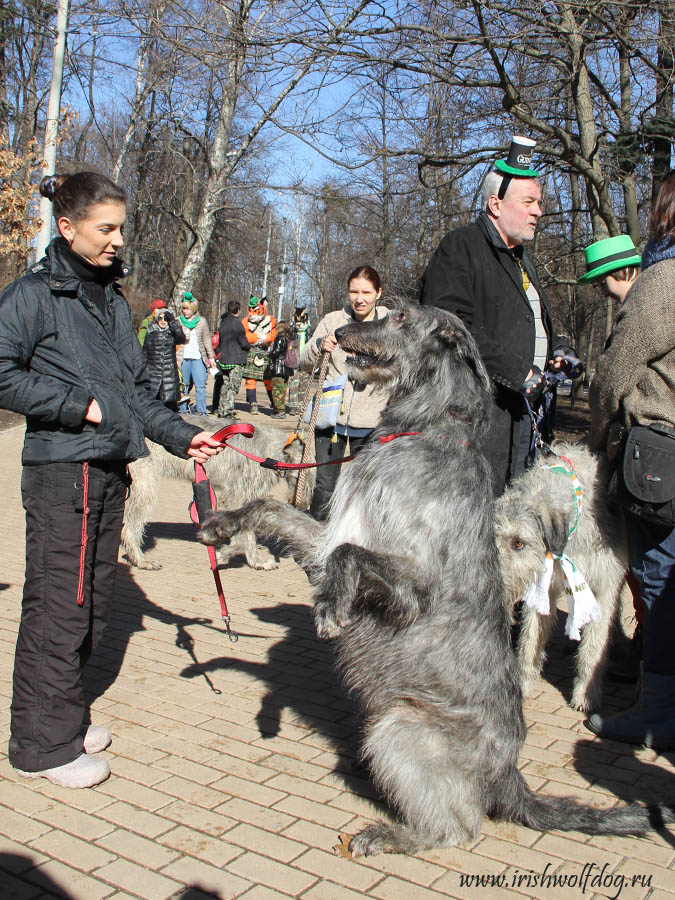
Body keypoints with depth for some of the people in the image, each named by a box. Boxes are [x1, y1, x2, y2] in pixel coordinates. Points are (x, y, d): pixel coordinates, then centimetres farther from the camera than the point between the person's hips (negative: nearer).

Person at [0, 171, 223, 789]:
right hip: (61, 472, -7)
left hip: (110, 471, 8)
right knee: (58, 602, -3)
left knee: (95, 599, 13)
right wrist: (78, 405, -14)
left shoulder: (113, 298, 15)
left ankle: (66, 718, 29)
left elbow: (136, 388, 18)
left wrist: (180, 435, 8)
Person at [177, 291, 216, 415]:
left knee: (200, 385, -7)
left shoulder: (201, 321, 9)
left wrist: (211, 357, 14)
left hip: (198, 358, 0)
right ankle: (182, 410, 13)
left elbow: (207, 340, 15)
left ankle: (201, 411, -2)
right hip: (182, 358, 0)